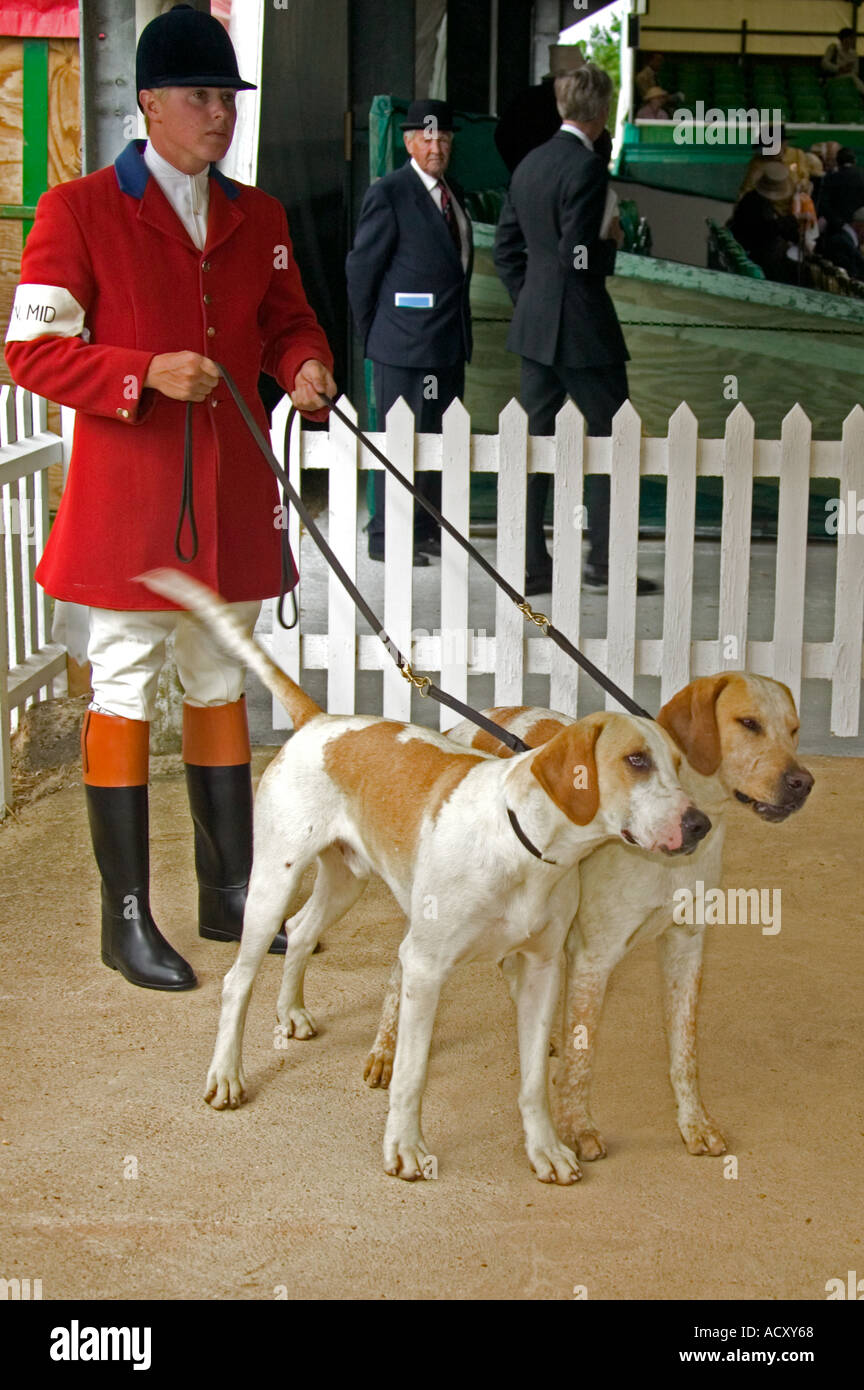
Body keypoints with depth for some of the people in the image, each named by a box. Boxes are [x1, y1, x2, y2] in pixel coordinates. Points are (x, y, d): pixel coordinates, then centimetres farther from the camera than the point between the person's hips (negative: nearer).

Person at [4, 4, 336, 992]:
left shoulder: (257, 217, 10)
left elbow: (287, 319, 20)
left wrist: (305, 365, -3)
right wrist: (145, 374, -23)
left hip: (231, 493, 6)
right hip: (128, 499, -6)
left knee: (221, 683, 15)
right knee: (125, 690, 0)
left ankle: (230, 891, 28)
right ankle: (128, 918, 9)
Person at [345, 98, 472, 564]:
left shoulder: (453, 193, 15)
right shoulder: (388, 194, -10)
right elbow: (360, 267, -8)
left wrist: (460, 326, 18)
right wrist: (371, 333, -3)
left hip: (450, 342, 8)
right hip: (405, 346, -8)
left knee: (439, 438, 12)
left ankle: (426, 530, 21)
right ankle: (386, 538, 2)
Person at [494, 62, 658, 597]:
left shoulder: (530, 164, 10)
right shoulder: (587, 166, -15)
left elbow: (506, 247, 15)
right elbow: (580, 256, -21)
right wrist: (613, 242, -2)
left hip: (534, 326, 8)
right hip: (581, 327, -8)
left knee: (536, 438, 9)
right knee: (611, 435, 2)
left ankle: (530, 565, 11)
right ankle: (606, 562, 3)